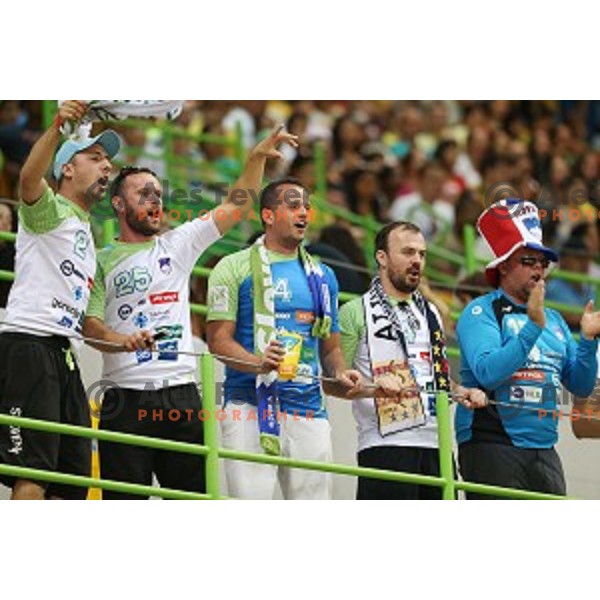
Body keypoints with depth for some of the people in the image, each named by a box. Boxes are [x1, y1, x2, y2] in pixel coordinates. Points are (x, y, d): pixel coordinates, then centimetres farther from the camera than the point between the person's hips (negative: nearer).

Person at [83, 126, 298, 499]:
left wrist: (258, 158, 0)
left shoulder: (178, 244, 15)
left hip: (181, 394, 3)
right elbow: (91, 324, -3)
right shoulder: (101, 261, 7)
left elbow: (236, 207, 12)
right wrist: (123, 340, -24)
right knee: (122, 501, -4)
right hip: (126, 395, -3)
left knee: (192, 494, 1)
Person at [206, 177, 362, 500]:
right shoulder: (235, 268, 3)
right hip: (251, 402, -5)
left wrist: (340, 375, 1)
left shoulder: (322, 276, 20)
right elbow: (218, 339, -4)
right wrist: (258, 363, -23)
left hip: (309, 411, 5)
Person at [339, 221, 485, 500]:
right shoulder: (355, 313, 1)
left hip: (435, 444, 7)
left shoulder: (431, 313, 23)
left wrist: (463, 392, 10)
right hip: (385, 446, -7)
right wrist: (373, 388, -21)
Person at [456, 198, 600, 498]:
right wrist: (533, 326, -21)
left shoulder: (553, 320, 18)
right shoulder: (480, 313, -2)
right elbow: (488, 373, -18)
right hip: (492, 448, -7)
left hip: (543, 449, 7)